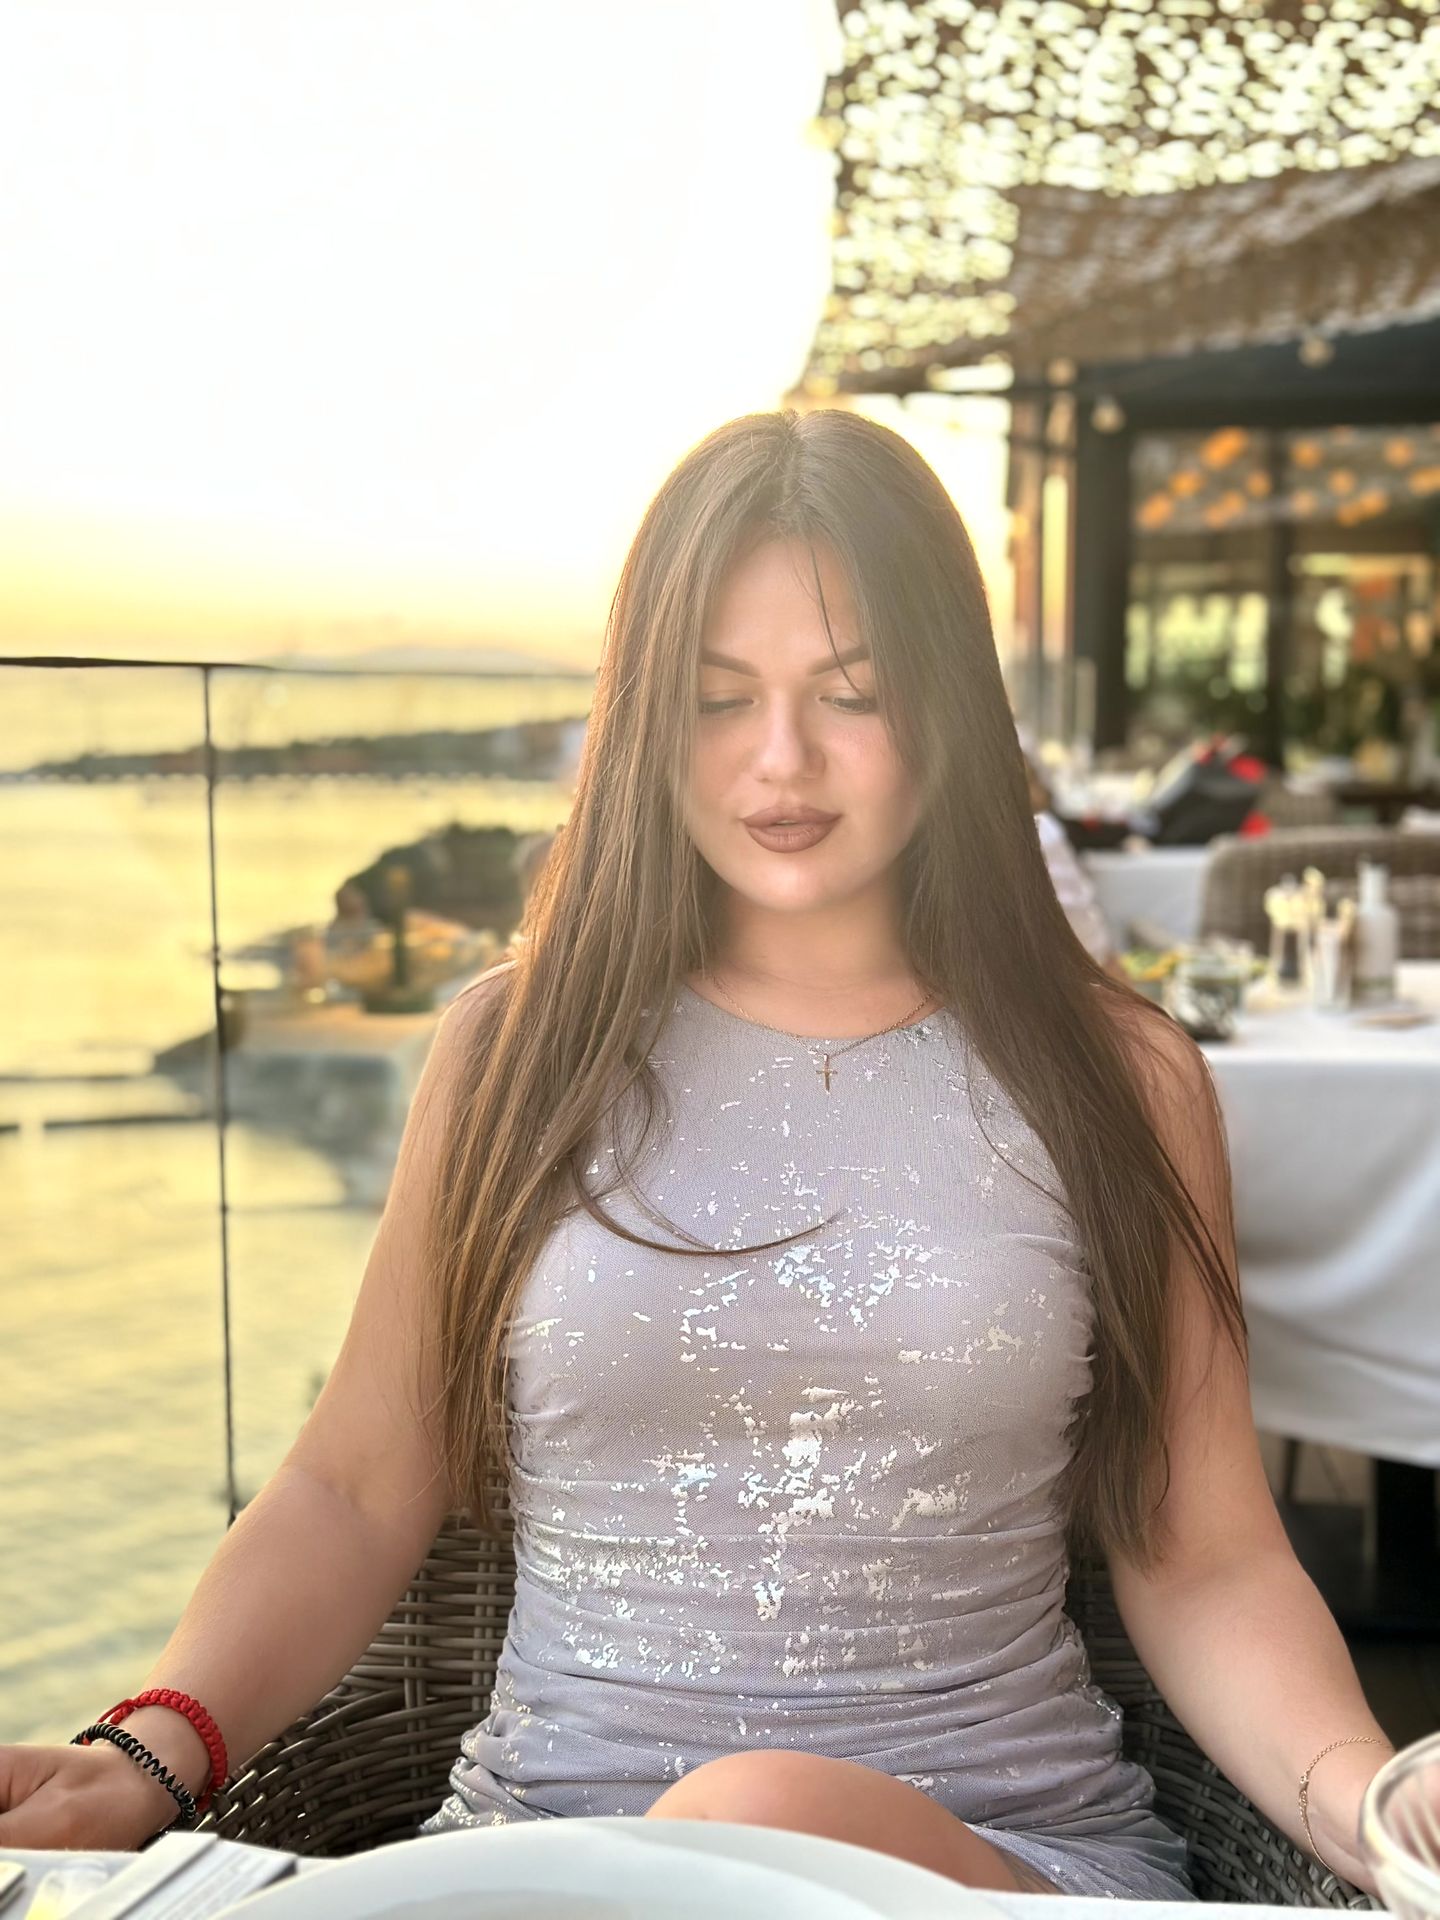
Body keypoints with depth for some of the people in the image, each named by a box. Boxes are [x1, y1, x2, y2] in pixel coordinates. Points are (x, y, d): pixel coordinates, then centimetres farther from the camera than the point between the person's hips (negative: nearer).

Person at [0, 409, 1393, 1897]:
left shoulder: (1118, 1080, 5)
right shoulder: (517, 1048, 7)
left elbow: (1204, 1565, 7)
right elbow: (357, 1492, 10)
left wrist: (1361, 1794, -13)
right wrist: (154, 1752, -8)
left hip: (1007, 1846, 0)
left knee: (769, 1820, -34)